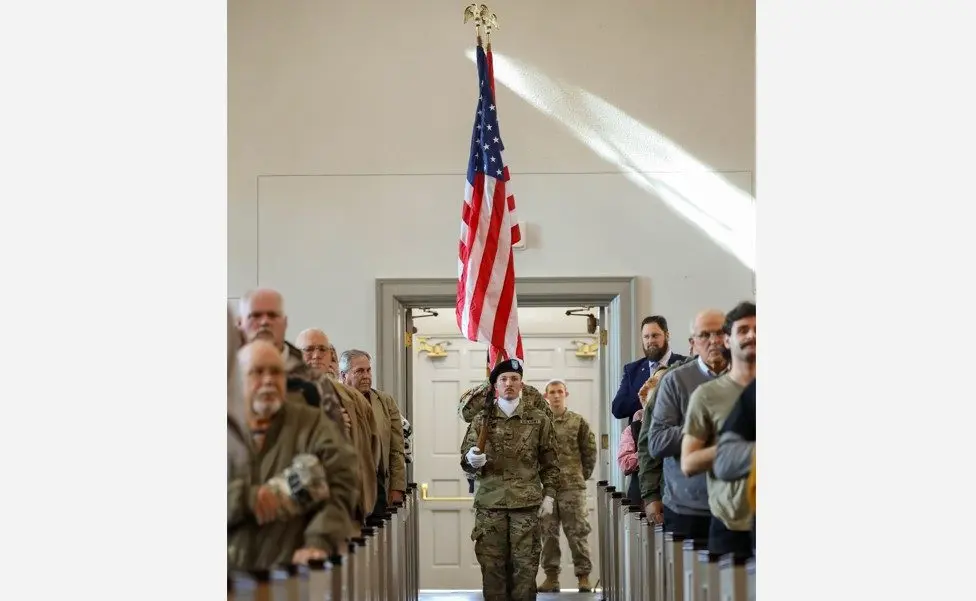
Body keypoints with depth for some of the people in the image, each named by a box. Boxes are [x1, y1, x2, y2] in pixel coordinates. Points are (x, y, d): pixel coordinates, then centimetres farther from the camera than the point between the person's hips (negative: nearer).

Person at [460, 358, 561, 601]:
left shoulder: (539, 420, 7)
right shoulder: (481, 420, 8)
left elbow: (550, 462, 10)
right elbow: (465, 460, 9)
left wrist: (549, 495, 1)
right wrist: (472, 460, -13)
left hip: (527, 504, 0)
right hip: (490, 503, 1)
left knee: (525, 567, 1)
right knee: (492, 567, 1)